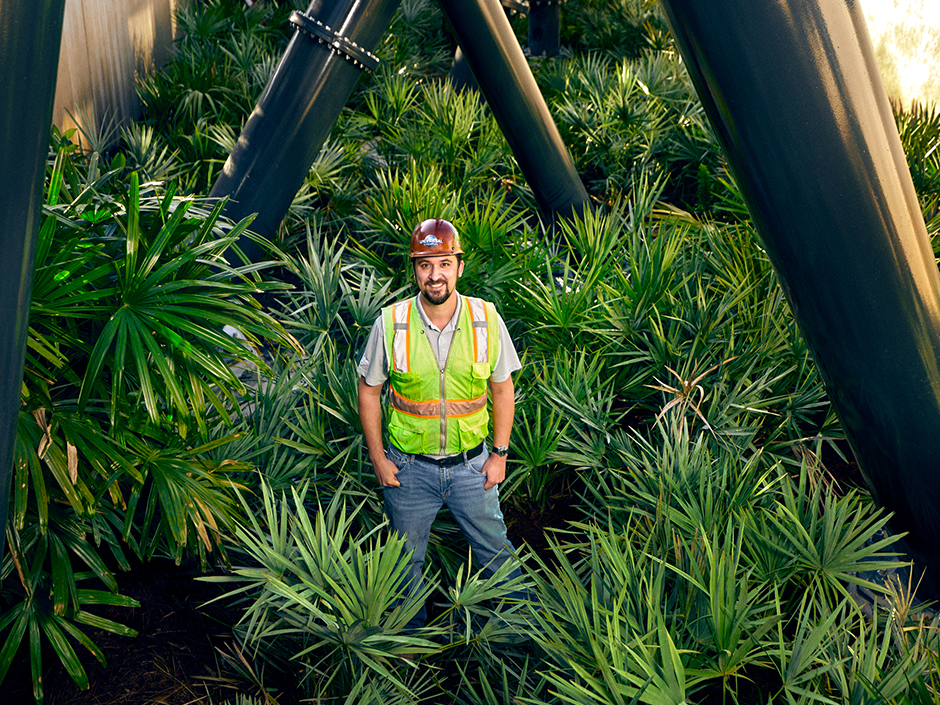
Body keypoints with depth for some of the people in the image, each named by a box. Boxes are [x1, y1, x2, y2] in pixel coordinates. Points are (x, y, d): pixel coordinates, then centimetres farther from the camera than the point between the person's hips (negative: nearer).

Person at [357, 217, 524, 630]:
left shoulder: (487, 320, -9)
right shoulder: (390, 323, -13)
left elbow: (503, 388, 2)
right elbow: (369, 391, -1)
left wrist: (500, 453, 0)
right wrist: (378, 459, -3)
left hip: (472, 465, 0)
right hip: (409, 468, 0)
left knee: (495, 549, 15)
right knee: (406, 559, 18)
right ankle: (411, 634, 42)